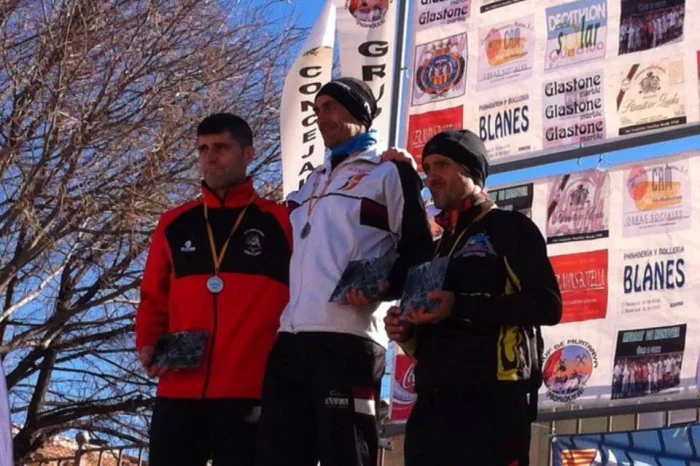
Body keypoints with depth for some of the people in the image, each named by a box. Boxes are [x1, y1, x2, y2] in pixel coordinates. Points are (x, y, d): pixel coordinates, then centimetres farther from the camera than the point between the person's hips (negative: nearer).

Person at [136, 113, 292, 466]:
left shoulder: (280, 223, 6)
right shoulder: (174, 224, 16)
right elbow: (154, 300, 20)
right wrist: (147, 344, 1)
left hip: (249, 396, -3)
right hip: (178, 394, 3)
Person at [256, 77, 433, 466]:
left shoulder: (389, 173, 8)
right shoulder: (312, 183, 30)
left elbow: (418, 250, 0)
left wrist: (384, 286, -16)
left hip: (347, 340, -7)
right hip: (290, 340, 7)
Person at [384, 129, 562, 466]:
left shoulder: (509, 228, 6)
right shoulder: (437, 249, 29)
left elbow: (547, 305, -8)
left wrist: (460, 307, -15)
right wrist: (406, 331, 10)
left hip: (490, 402, -7)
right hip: (431, 407, 7)